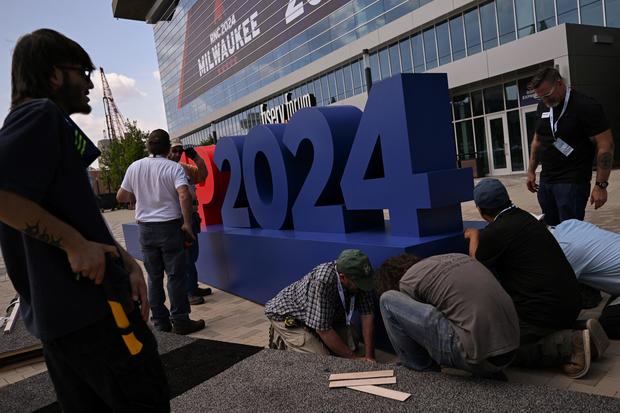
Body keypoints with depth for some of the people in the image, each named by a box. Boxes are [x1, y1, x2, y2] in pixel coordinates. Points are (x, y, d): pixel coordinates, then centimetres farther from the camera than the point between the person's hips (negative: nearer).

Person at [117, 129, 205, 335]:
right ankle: (180, 321, 5)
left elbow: (121, 197, 10)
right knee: (176, 275, 1)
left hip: (145, 227, 4)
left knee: (154, 276, 11)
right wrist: (187, 224, -15)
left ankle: (160, 321, 17)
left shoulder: (134, 167, 3)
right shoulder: (173, 167, -9)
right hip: (170, 226, -4)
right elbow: (184, 195, -23)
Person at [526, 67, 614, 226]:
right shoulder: (543, 106, 8)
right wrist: (531, 171, 17)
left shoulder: (586, 106, -13)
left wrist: (601, 185, -16)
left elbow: (605, 145, -14)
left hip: (572, 182, -6)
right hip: (546, 180, 7)